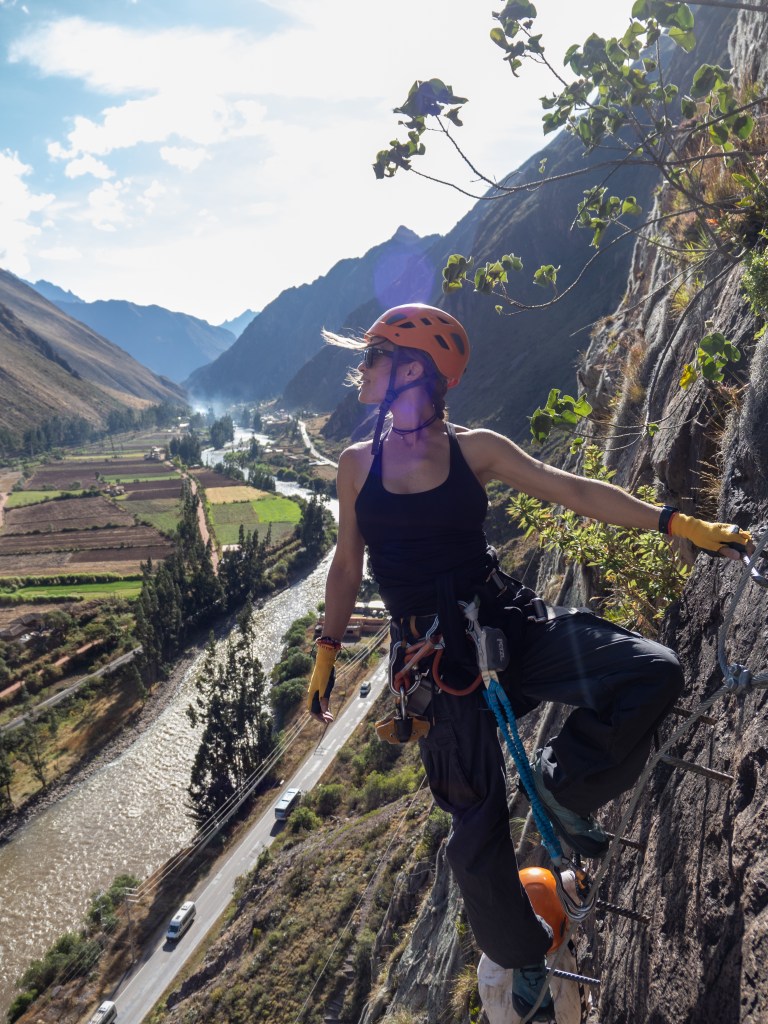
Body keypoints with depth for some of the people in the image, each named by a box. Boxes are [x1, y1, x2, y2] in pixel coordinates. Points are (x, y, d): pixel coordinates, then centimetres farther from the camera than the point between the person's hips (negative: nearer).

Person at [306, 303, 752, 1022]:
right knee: (475, 830, 3)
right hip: (435, 659, 0)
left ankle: (562, 781, 6)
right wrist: (327, 653, 13)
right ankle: (522, 955, 36)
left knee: (653, 672, -21)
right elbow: (347, 565, 10)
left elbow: (573, 491, -3)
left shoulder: (474, 449, -1)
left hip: (511, 626, 1)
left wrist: (677, 523, -9)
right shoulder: (358, 464, 2)